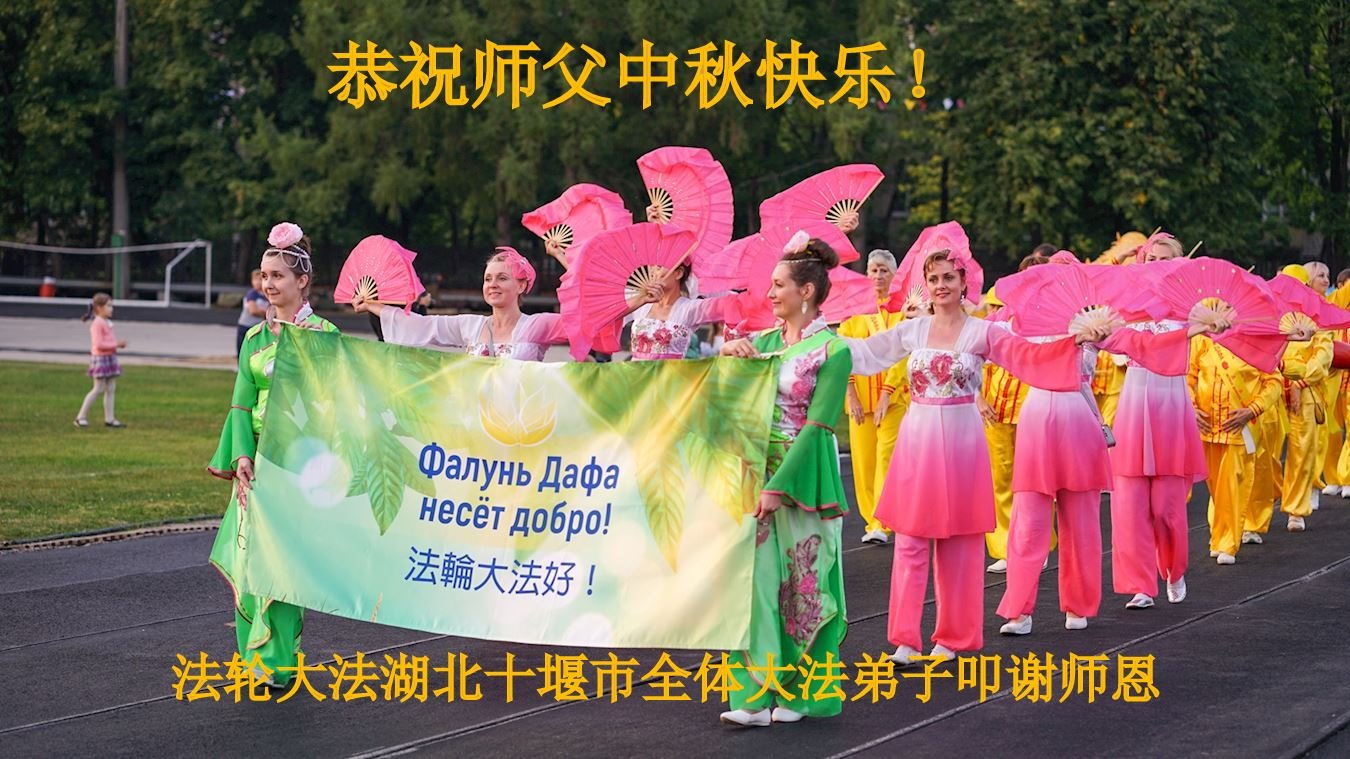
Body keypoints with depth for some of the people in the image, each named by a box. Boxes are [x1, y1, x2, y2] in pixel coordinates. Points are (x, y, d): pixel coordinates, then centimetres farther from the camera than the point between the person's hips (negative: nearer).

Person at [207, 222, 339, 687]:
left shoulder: (323, 334, -3)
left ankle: (279, 662, -4)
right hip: (258, 459, 5)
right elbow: (242, 403, 9)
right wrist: (242, 455, -6)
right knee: (250, 554, 1)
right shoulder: (255, 338, 12)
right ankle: (257, 658, 9)